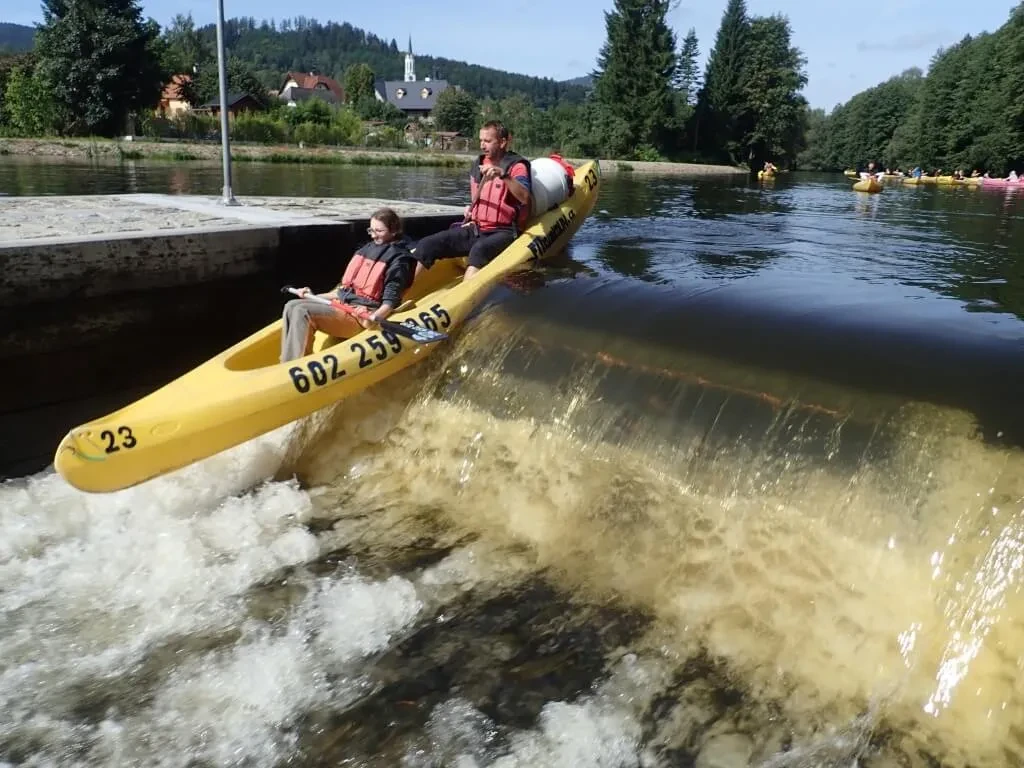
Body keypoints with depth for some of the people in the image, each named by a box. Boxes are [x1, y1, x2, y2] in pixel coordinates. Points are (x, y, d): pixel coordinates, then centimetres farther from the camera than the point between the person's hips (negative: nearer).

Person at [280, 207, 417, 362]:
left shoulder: (398, 258, -3)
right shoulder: (366, 249, 20)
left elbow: (390, 301, -11)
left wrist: (375, 317, -31)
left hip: (361, 316, -8)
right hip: (342, 304, 8)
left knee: (302, 312, -25)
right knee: (292, 306, -10)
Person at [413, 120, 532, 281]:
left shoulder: (517, 166, -5)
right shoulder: (477, 167, 15)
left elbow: (525, 198, -24)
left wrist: (504, 175, -34)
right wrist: (471, 210, 8)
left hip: (502, 233, -6)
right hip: (474, 230, 6)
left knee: (479, 250, -41)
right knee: (426, 246, -11)